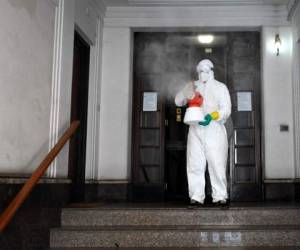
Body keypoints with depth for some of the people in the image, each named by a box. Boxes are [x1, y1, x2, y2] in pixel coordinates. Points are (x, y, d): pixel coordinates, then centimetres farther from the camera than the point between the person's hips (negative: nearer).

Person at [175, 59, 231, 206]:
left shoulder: (220, 87, 12)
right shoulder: (192, 86, 20)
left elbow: (226, 109, 1)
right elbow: (178, 101, 14)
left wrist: (212, 116, -18)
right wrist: (187, 93, -7)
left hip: (214, 129, -2)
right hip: (195, 129, 2)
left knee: (217, 164, -6)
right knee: (195, 164, -3)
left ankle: (220, 196, 1)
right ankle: (196, 197, 0)